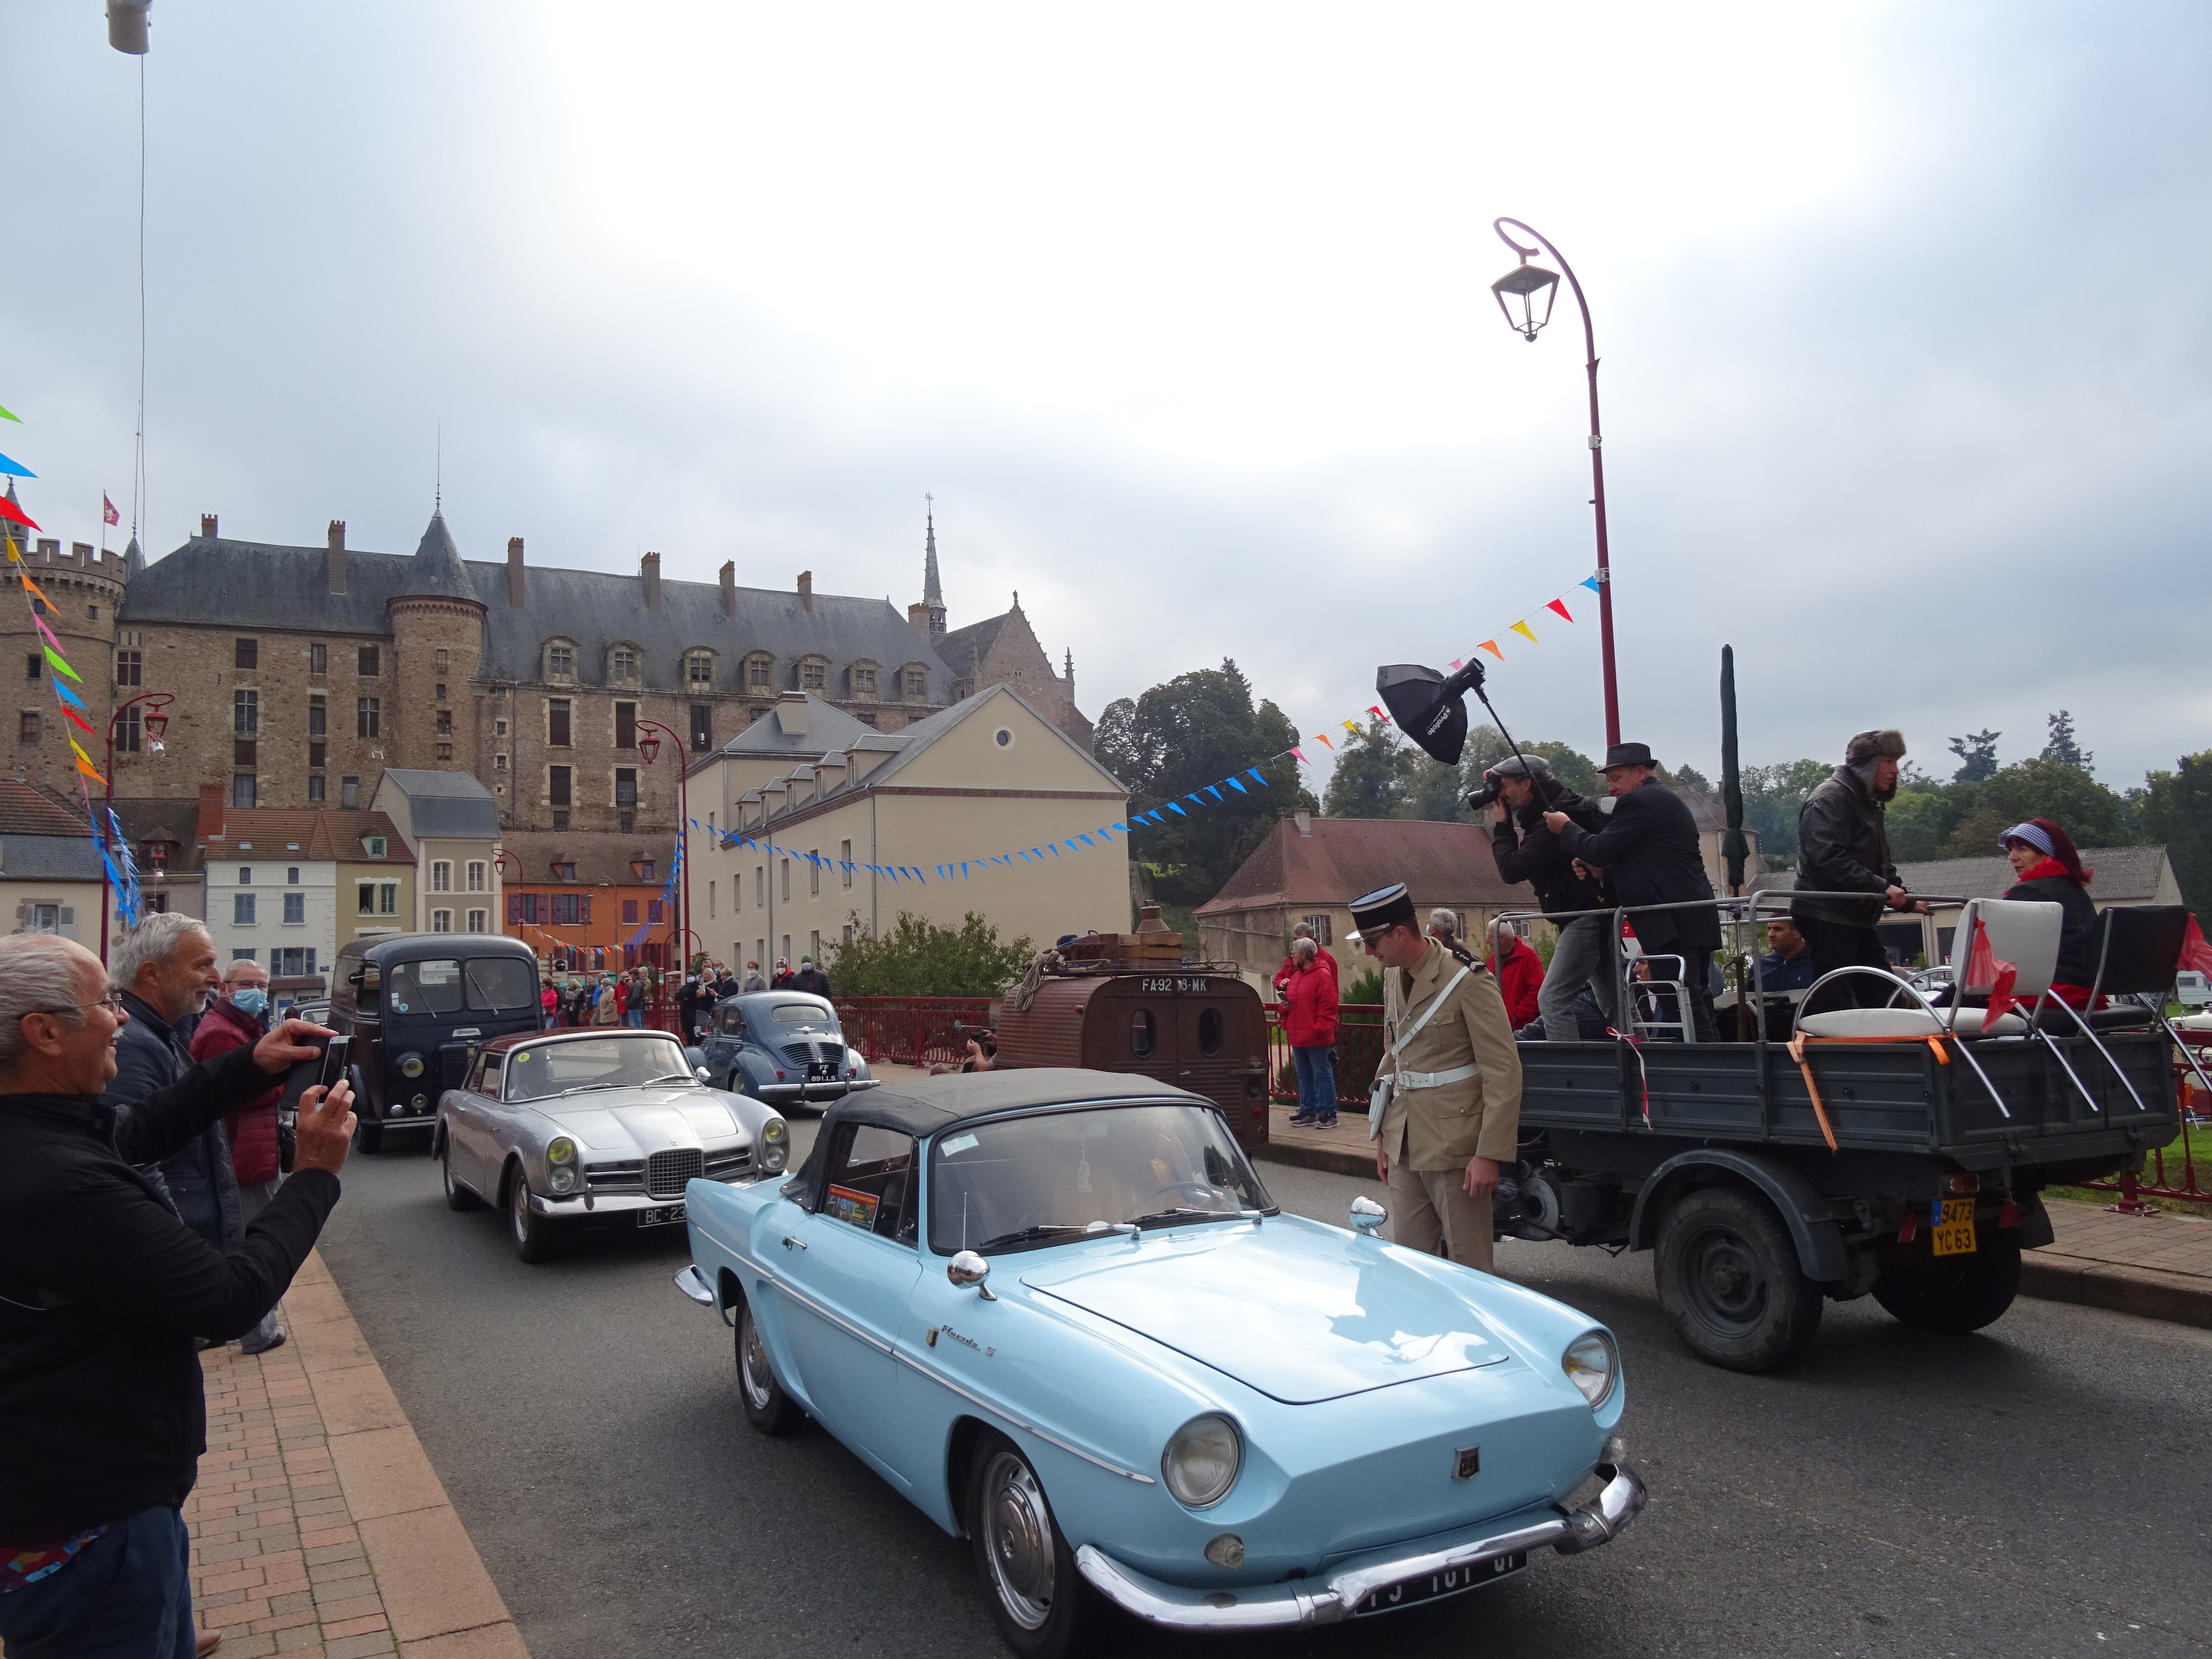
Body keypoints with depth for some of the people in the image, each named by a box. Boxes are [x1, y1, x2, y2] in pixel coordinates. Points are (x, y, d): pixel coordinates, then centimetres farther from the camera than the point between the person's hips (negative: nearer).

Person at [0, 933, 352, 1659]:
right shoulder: (60, 1183, -31)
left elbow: (138, 1132, 17)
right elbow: (235, 1298, -25)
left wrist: (249, 1067, 7)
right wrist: (315, 1175, -13)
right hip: (89, 1525, -9)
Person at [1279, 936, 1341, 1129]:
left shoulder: (1322, 975, -11)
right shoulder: (1295, 975, 15)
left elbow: (1328, 1006, -15)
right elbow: (1290, 1001, 26)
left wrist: (1319, 1028, -19)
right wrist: (1285, 1005, 3)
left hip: (1317, 1039, -9)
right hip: (1297, 1037, 9)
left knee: (1323, 1074, -3)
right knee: (1304, 1075, 14)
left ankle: (1328, 1114, 2)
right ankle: (1308, 1111, 22)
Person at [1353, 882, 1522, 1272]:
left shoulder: (1468, 981, -14)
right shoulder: (1393, 976, 10)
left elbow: (1504, 1072, -14)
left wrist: (1489, 1154, -17)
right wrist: (1383, 1136, 16)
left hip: (1454, 1147, -7)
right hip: (1405, 1147, 7)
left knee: (1469, 1268, 2)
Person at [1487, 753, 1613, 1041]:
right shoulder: (1548, 810, 12)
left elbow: (1512, 870, -20)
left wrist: (1500, 825, -7)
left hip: (1585, 917, -11)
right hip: (1599, 915, 11)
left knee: (1552, 999, -12)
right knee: (1613, 1002, 13)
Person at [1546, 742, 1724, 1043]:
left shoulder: (1638, 801, -8)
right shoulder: (1664, 800, 25)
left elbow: (1600, 851, -13)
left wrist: (1566, 827, 2)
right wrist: (1600, 871, 10)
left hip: (1672, 924, -11)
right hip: (1694, 922, 11)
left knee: (1685, 1009, -12)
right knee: (1697, 1009, 11)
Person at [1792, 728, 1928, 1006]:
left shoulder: (1871, 806, 22)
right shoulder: (1829, 799, -11)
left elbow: (1882, 865, 31)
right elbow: (1829, 858, -25)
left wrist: (1907, 900, 20)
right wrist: (1882, 888, -26)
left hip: (1859, 919, 10)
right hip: (1826, 917, -10)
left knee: (1883, 995, 10)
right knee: (1837, 1004, -11)